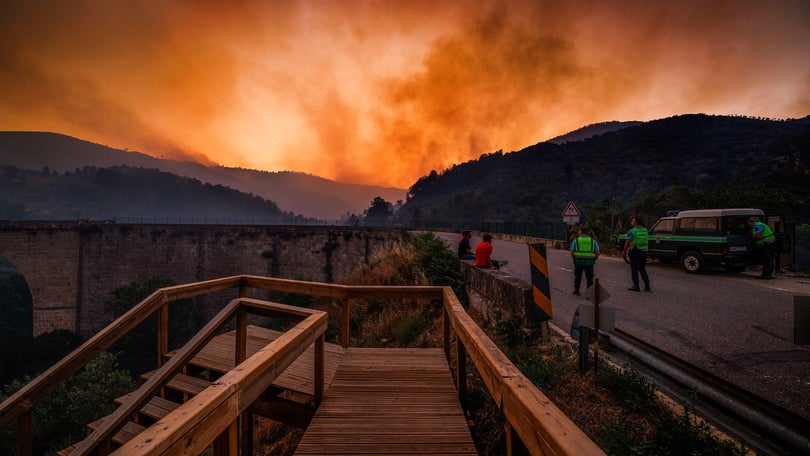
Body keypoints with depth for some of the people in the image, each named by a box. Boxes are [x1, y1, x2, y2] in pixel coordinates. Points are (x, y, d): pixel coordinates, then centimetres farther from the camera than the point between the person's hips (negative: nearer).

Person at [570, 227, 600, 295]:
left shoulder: (576, 240, 1)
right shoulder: (593, 241, 5)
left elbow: (572, 252, -6)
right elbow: (597, 253, -2)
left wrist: (575, 259, 8)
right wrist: (593, 260, 10)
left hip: (578, 262, 0)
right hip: (589, 262, 1)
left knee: (577, 277, 16)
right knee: (589, 278, 6)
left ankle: (576, 291, 25)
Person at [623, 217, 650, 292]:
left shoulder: (632, 231, -12)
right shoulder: (645, 231, 8)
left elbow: (627, 242, -11)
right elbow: (645, 241, 15)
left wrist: (624, 251, 0)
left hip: (635, 252, -6)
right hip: (644, 252, 6)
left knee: (634, 270, 0)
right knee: (642, 269, 15)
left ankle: (636, 286, 2)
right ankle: (647, 285, 15)